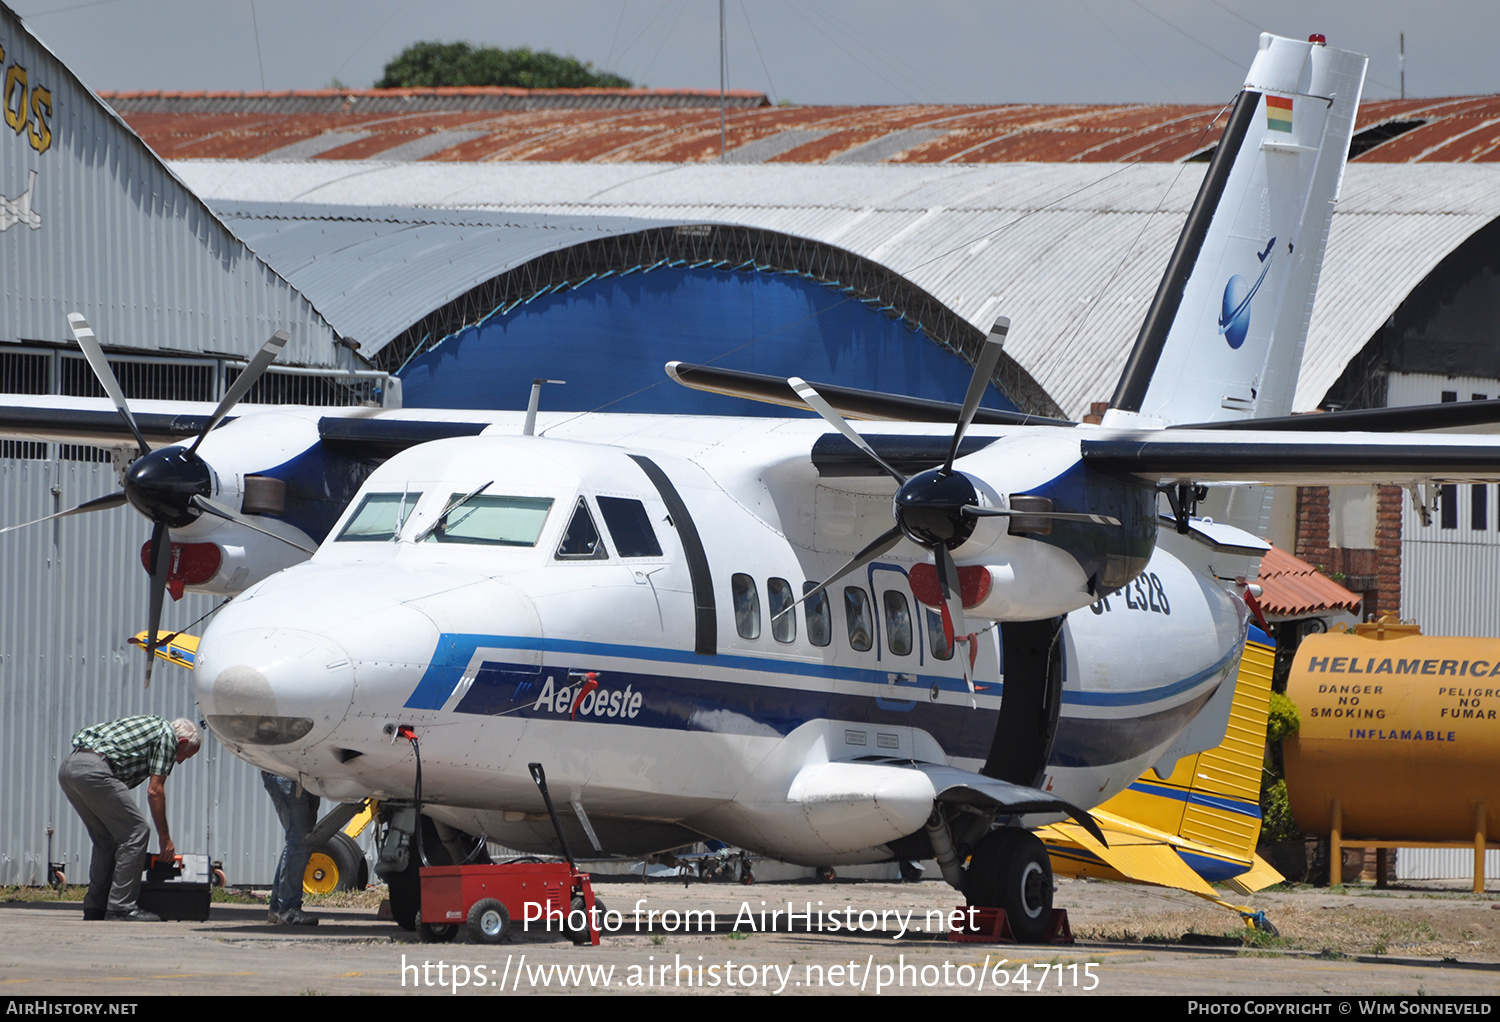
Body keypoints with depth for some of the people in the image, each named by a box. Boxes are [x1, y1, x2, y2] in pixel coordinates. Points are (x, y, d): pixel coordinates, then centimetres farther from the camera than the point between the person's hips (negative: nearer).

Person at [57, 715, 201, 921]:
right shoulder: (167, 734, 7)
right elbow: (154, 791, 2)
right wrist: (165, 839, 9)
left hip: (67, 767, 9)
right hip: (94, 769, -9)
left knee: (106, 839, 20)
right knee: (137, 832, -2)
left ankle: (95, 907, 19)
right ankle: (121, 907, -3)